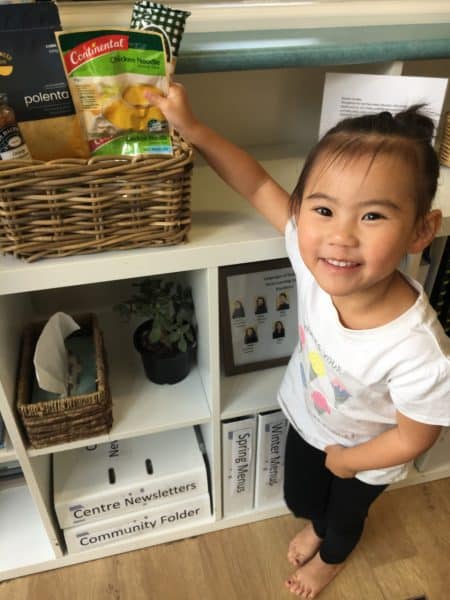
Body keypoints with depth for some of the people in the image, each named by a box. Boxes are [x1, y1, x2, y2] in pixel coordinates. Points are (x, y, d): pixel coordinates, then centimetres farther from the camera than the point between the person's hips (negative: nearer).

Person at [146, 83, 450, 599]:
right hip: (307, 418, 3)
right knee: (300, 499, 32)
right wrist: (191, 128, -26)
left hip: (367, 454, -3)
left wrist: (346, 459, -10)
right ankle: (316, 526, 70)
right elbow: (259, 185, -21)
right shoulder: (313, 258, -35)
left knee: (346, 515, 32)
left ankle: (331, 556, 69)